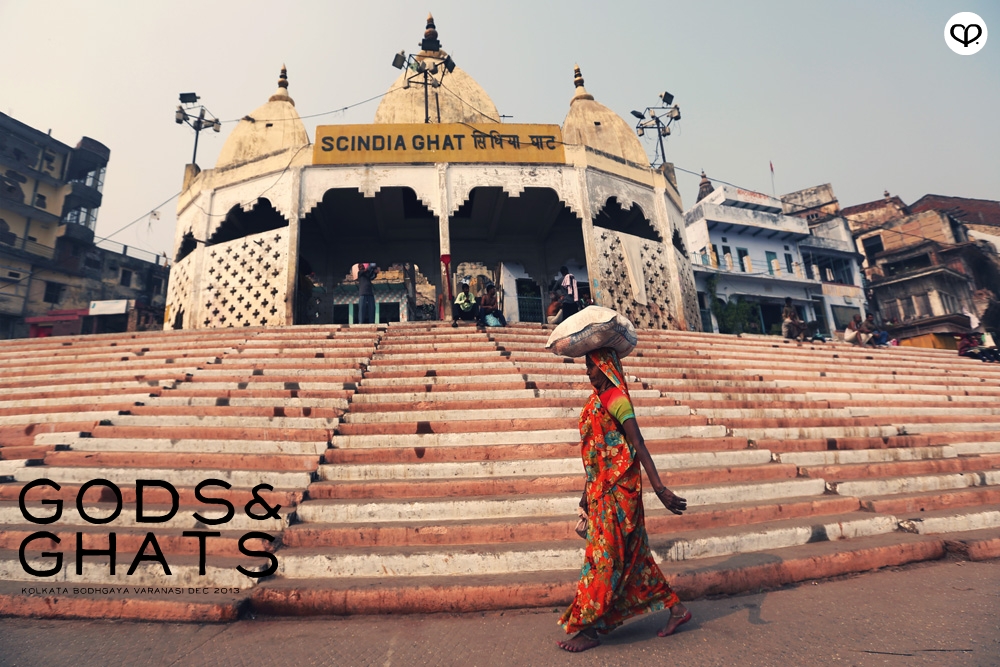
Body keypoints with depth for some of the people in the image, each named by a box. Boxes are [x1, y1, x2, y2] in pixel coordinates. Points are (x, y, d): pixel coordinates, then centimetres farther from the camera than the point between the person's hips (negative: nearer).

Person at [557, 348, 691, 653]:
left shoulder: (616, 400, -15)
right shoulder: (596, 400, 11)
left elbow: (639, 446, -20)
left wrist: (660, 489, -24)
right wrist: (587, 492, 20)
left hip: (617, 489, -9)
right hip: (601, 488, 9)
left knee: (603, 556, 0)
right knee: (630, 553, 16)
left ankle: (589, 628, 13)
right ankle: (675, 608, 31)